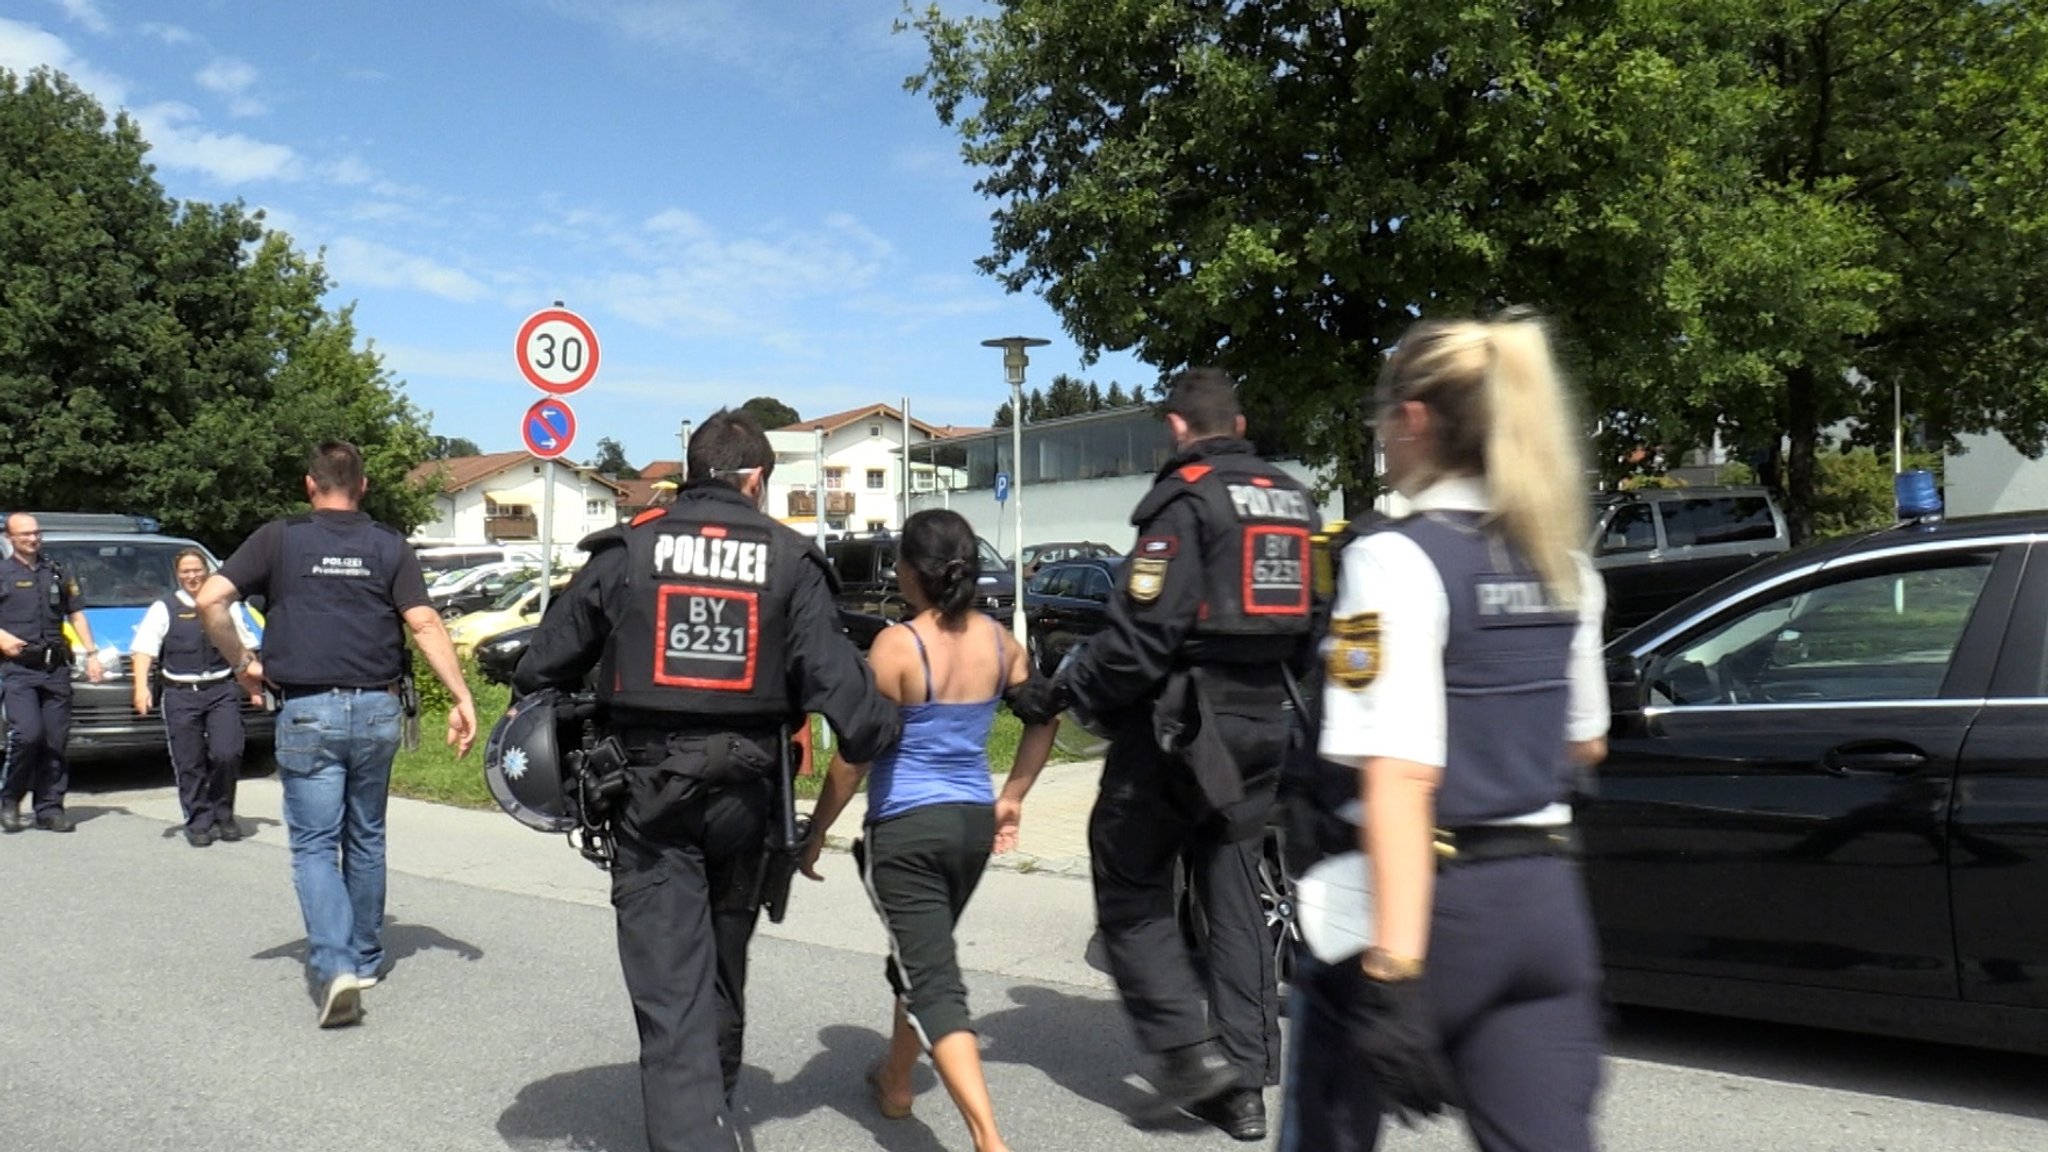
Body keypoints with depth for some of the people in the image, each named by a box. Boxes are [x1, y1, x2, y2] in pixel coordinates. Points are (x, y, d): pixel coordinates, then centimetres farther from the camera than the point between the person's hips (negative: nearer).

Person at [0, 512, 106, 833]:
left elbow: (76, 614, 21)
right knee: (28, 733, -18)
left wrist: (91, 654, 12)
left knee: (55, 740, 3)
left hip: (56, 668, 4)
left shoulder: (56, 572, 17)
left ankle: (50, 808, 9)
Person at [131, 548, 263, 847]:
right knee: (189, 764, 2)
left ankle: (223, 814, 11)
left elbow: (246, 648, 18)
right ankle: (199, 822, 13)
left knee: (227, 754, -10)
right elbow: (143, 650, -2)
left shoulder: (227, 606, 13)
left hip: (223, 690, 1)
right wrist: (141, 687, -14)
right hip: (181, 695, -1)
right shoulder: (163, 608, 6)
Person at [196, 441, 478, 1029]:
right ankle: (366, 958, 29)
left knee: (315, 845, 2)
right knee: (365, 838, 17)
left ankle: (334, 965, -15)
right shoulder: (390, 546, 4)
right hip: (377, 710, 2)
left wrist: (242, 662, 6)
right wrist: (462, 698, -8)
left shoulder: (279, 539, 2)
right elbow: (424, 623, -6)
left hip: (306, 711, -2)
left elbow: (210, 599, -6)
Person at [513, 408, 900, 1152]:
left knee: (670, 988, -2)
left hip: (648, 793, -2)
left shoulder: (628, 549, 0)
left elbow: (545, 664, 4)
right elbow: (834, 677, -9)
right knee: (722, 972, 23)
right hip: (743, 795, 2)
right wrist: (880, 738, 7)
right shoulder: (789, 560, -1)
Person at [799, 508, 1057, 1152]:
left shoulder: (897, 645, -15)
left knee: (933, 981, -4)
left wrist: (816, 832, -4)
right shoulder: (998, 641, 2)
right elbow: (1043, 719, 13)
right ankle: (894, 1084, 43)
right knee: (921, 957, 25)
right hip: (973, 823, 6)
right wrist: (1011, 800, 20)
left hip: (905, 829, -6)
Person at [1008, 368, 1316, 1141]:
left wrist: (1059, 693, -11)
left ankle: (1187, 1047, 1)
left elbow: (1143, 634, -20)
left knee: (1131, 891, 8)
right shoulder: (1293, 502, 11)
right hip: (1263, 726, 7)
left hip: (1180, 726, -7)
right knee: (1233, 897, 13)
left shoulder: (1185, 500, -12)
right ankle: (1244, 1080, 16)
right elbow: (1308, 635, 13)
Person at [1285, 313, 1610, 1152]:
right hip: (1546, 897, 6)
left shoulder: (1396, 559, -14)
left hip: (1430, 900, -6)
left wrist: (1392, 971, -25)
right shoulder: (1563, 565, 8)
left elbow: (1400, 777, -23)